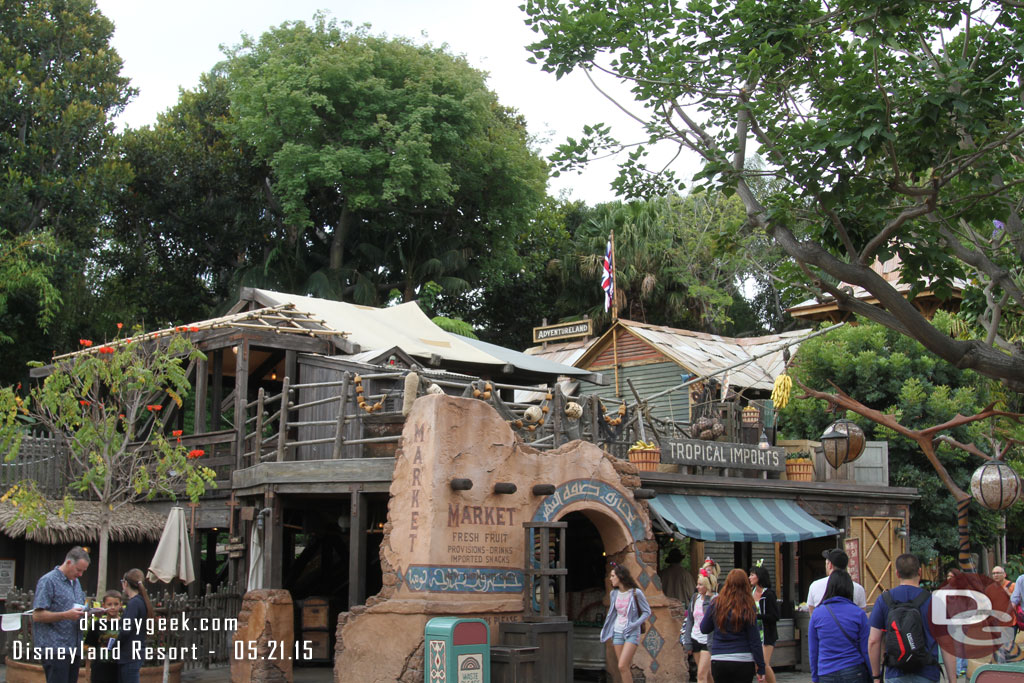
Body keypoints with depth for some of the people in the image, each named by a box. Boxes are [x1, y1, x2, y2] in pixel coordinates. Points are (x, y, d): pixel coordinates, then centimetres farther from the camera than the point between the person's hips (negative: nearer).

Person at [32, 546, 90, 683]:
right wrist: (66, 615, -21)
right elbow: (37, 615, -14)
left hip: (74, 649, 8)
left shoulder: (76, 582, 18)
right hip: (56, 650, -8)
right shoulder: (48, 581, -8)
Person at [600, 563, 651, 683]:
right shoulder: (613, 594, 6)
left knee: (622, 666, -17)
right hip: (617, 632, 6)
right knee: (619, 667, 4)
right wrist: (607, 633, 16)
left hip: (632, 633, -5)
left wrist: (634, 624, -15)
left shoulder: (636, 593, -10)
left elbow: (647, 612, -4)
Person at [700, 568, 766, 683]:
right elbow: (755, 641, -5)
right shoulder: (748, 609, -7)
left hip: (718, 661, 2)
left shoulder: (715, 605, -2)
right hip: (743, 661, -2)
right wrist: (761, 669, 1)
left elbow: (704, 629, 9)